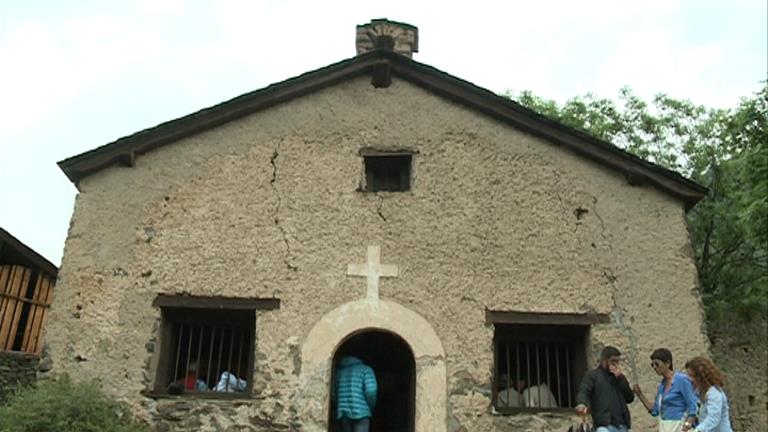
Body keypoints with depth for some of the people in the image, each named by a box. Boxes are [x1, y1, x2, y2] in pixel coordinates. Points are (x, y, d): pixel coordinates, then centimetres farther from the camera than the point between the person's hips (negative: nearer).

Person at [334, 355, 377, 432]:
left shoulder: (339, 371, 15)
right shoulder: (365, 369, 3)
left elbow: (333, 393, 7)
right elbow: (370, 391, -11)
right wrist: (371, 407, 4)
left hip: (342, 413, 4)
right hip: (361, 413, -4)